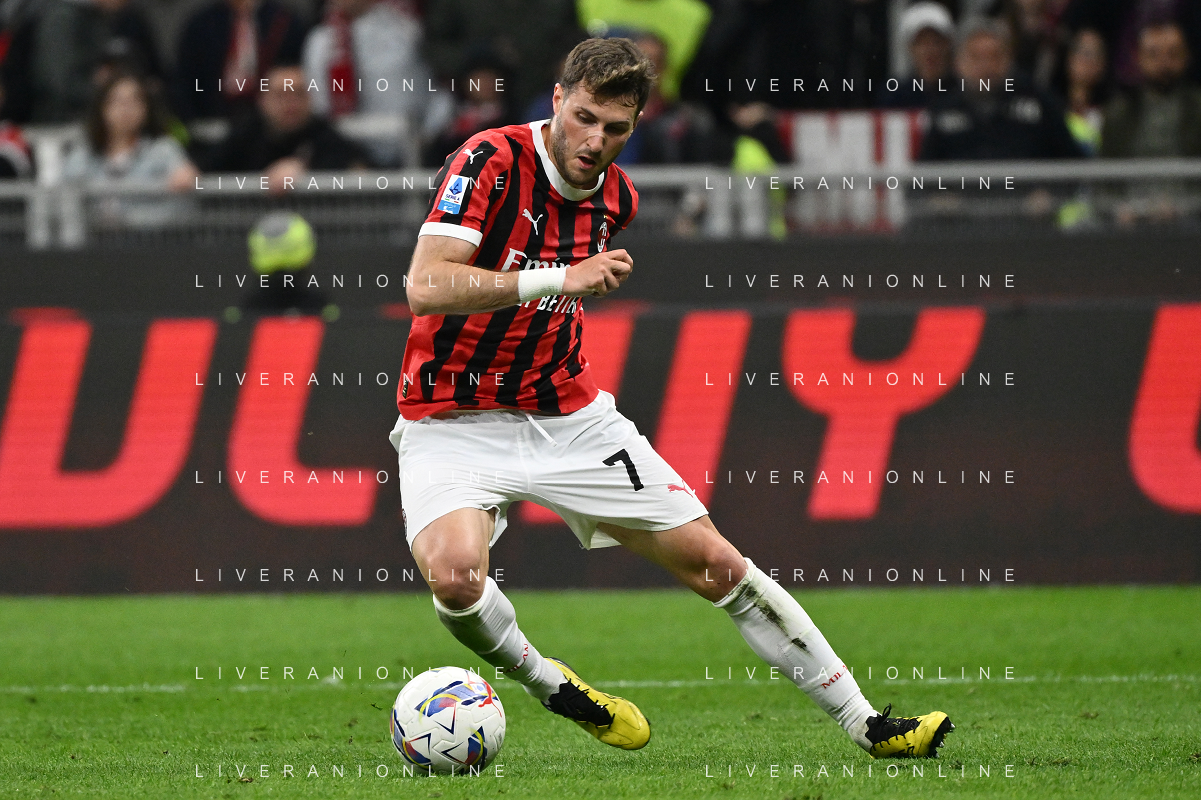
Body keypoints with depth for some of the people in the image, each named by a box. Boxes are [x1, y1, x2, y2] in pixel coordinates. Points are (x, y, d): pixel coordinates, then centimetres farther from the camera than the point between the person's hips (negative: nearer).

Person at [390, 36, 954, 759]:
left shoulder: (617, 198, 3)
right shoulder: (492, 162, -18)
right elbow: (425, 287, -30)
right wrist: (559, 278, -35)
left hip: (570, 417, 5)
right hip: (454, 422, -5)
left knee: (715, 561, 0)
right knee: (456, 575, -33)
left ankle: (865, 723, 9)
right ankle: (544, 681, -1)